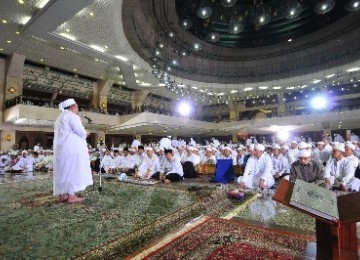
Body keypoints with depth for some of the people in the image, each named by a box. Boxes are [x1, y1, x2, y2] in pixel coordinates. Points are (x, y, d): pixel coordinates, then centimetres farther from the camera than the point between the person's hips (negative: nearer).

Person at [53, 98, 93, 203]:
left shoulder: (60, 117, 24)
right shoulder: (71, 116, -7)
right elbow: (80, 131, -14)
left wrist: (83, 134, 17)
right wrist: (85, 134, 7)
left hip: (61, 148, 10)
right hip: (71, 148, -10)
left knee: (63, 170, 9)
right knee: (72, 170, -9)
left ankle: (62, 195, 11)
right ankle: (71, 196, -9)